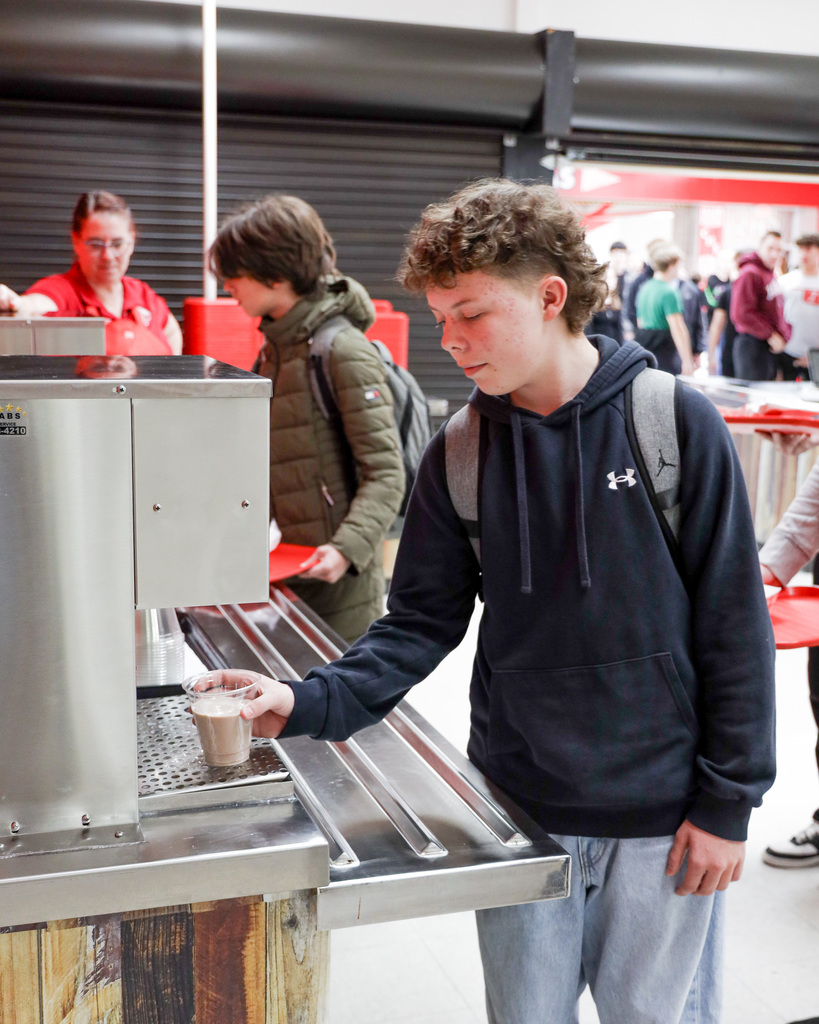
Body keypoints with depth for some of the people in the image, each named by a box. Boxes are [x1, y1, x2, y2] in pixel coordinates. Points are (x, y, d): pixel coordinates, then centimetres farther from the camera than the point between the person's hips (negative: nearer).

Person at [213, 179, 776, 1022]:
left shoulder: (676, 423, -12)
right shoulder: (459, 455, -3)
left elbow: (735, 624, -8)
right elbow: (422, 623, -1)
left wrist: (728, 801, -8)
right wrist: (311, 702, -16)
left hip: (662, 815, -2)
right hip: (520, 807, 3)